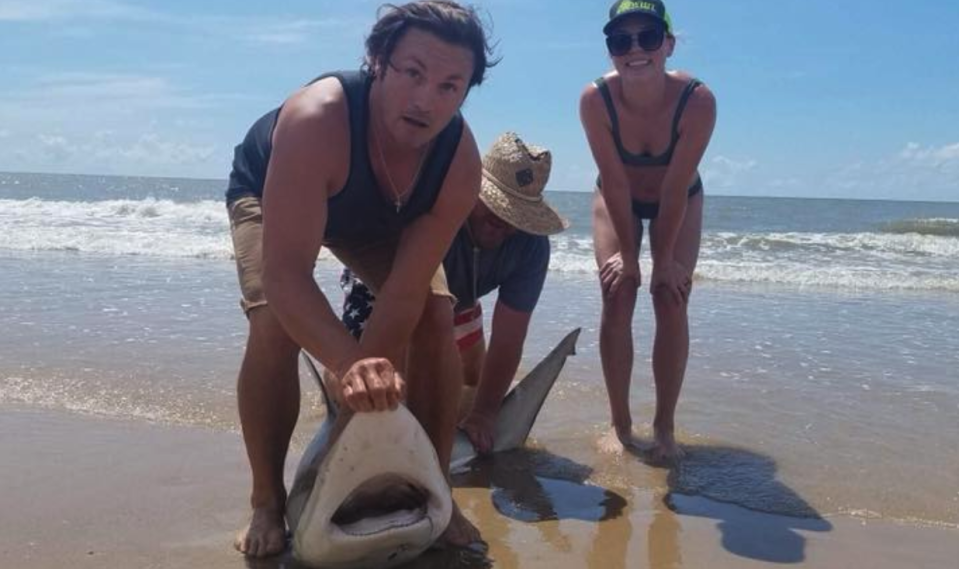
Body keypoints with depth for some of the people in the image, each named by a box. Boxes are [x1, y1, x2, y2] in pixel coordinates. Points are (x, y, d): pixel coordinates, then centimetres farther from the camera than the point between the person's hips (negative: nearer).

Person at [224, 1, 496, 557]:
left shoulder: (461, 161, -33)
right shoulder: (317, 118, -46)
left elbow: (406, 293, -30)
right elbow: (284, 274, -50)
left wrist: (372, 384, -38)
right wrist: (352, 366, -64)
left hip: (380, 219, 3)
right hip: (267, 195, -3)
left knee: (437, 317, -15)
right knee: (275, 324, -26)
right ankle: (267, 503, -7)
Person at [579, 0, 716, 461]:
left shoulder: (698, 101, -34)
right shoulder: (595, 100, -32)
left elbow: (675, 189, -28)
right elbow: (616, 183, -26)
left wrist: (664, 259, -20)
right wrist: (628, 255, -19)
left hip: (679, 203, 0)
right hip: (617, 201, 1)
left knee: (672, 305, -8)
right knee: (616, 302, -9)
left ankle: (665, 427, 3)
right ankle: (620, 425, 0)